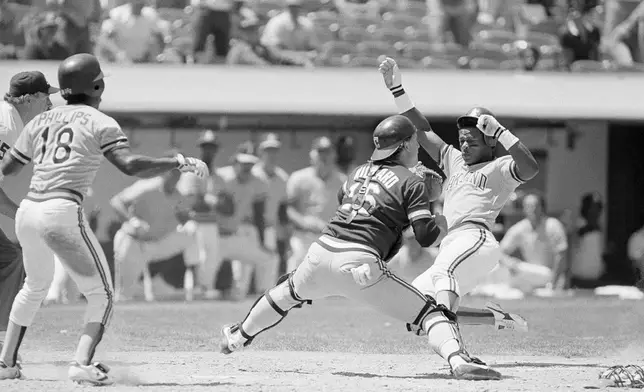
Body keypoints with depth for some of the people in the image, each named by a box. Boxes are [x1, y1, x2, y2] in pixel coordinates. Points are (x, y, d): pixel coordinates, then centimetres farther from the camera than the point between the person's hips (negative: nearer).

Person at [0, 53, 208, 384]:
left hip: (27, 212, 6)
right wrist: (179, 162, -7)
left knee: (35, 286, 29)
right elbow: (130, 165, -13)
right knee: (101, 294, 4)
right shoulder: (99, 122, 1)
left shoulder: (41, 121, 17)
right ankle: (83, 363, -16)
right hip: (63, 213, -6)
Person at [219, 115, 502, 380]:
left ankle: (238, 337, 51)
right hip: (360, 263, -6)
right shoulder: (412, 182, 3)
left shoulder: (360, 172, 22)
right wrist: (446, 225, 18)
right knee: (428, 311, -6)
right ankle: (457, 359, -34)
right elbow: (425, 236, -4)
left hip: (323, 250, 6)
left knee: (288, 292, 36)